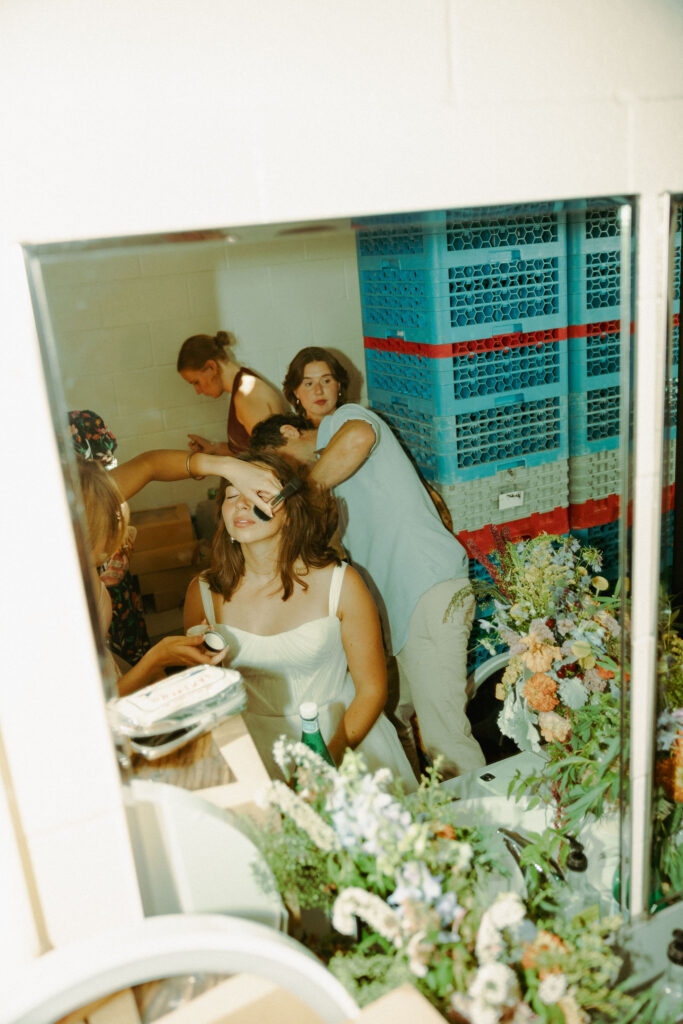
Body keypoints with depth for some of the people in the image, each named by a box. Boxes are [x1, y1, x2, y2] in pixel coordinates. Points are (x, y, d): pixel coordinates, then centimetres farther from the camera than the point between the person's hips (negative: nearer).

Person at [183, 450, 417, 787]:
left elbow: (371, 690, -4)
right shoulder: (204, 592, -1)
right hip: (253, 742, 1)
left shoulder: (340, 583, -7)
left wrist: (331, 756, -16)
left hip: (339, 731, -1)